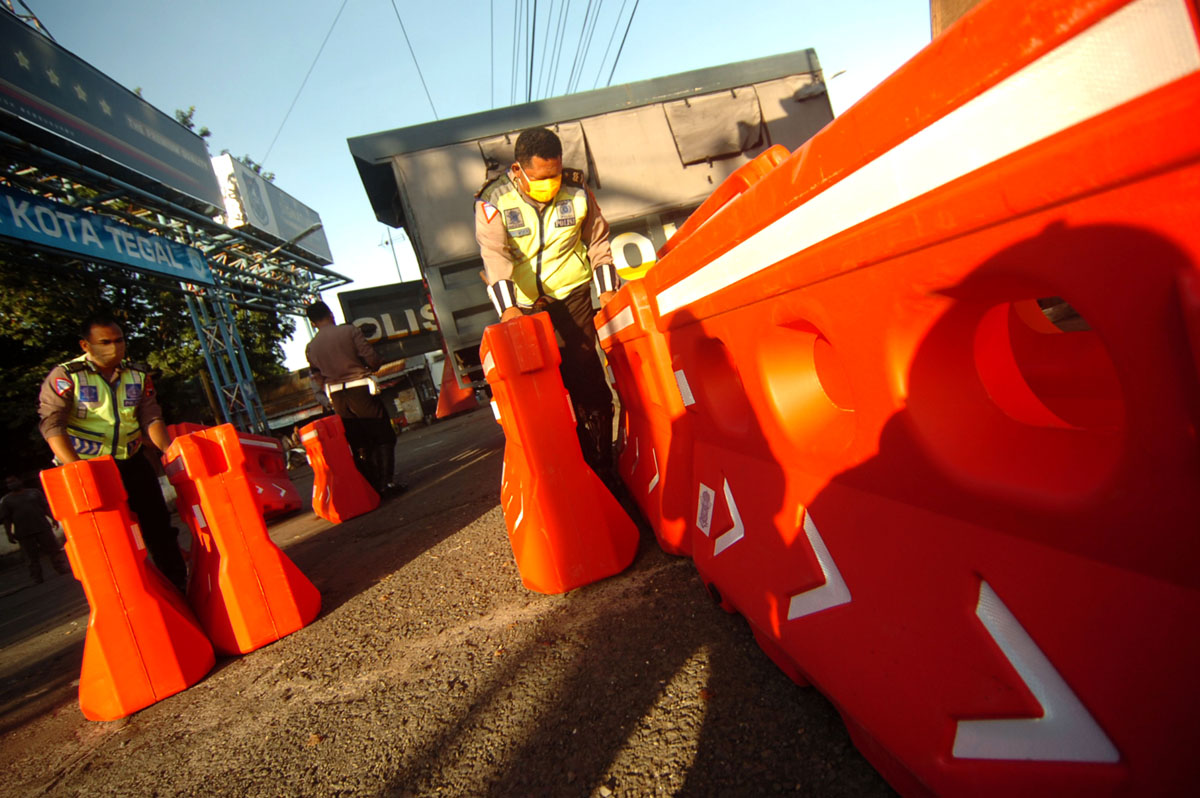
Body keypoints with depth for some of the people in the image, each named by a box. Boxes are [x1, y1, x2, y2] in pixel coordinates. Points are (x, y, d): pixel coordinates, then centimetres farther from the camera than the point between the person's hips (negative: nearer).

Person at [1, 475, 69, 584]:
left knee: (54, 550, 2)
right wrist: (9, 534, -3)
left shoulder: (34, 492, 12)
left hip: (42, 527, 1)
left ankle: (62, 568, 9)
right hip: (23, 533, -1)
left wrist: (53, 519, 4)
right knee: (32, 557, 3)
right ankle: (37, 578, 9)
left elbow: (46, 507, 12)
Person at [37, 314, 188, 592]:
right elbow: (51, 425, -15)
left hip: (132, 462, 4)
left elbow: (150, 417, -1)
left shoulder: (138, 376, 5)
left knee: (158, 524, 5)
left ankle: (179, 588, 16)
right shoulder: (65, 377, -7)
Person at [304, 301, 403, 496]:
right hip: (360, 390, -4)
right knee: (383, 437, 3)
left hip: (337, 399, 5)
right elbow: (372, 358, -10)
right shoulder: (350, 331, -5)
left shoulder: (310, 347, 7)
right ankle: (386, 481, -6)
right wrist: (370, 368, 12)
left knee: (359, 444, 12)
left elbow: (318, 380, 8)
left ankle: (372, 486, 14)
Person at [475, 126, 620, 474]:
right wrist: (507, 307, -38)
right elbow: (494, 254, -24)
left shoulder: (577, 192, -4)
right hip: (522, 305, 0)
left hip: (571, 294, 0)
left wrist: (606, 289, 0)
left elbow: (598, 241, 7)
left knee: (585, 375, -4)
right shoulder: (494, 202, -11)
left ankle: (599, 463, 8)